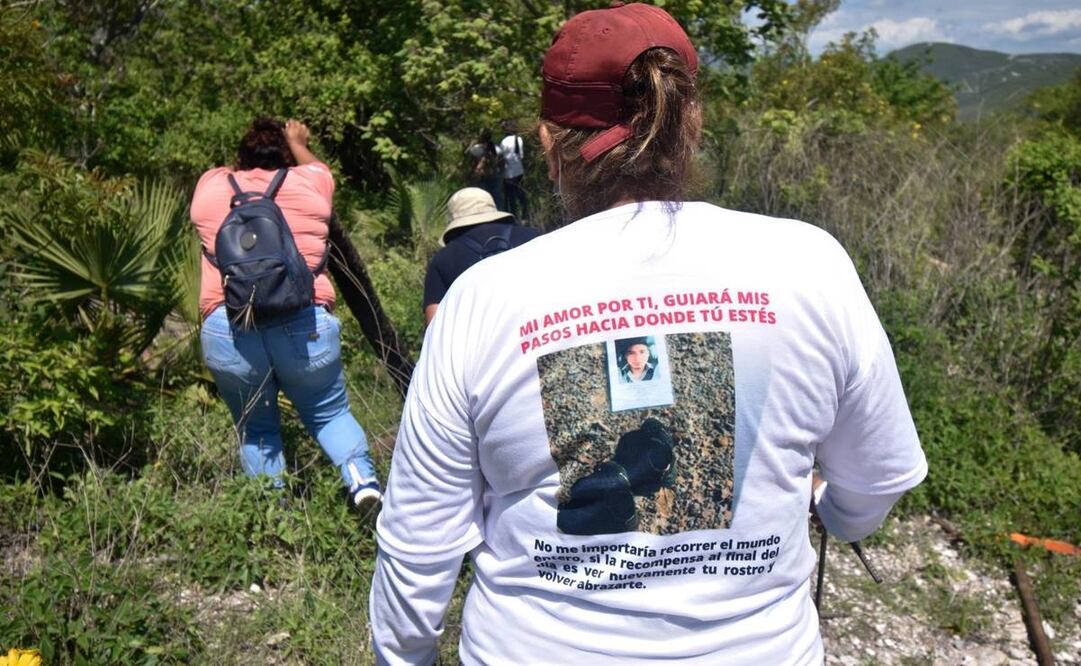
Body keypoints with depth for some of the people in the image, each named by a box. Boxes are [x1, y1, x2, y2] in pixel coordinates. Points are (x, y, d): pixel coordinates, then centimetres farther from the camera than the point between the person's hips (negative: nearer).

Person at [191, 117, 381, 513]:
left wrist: (249, 156, 60)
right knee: (330, 413, 17)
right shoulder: (311, 182, 14)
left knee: (255, 429, 19)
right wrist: (297, 143, 57)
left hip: (227, 329, 1)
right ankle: (361, 477, -5)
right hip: (304, 324, -1)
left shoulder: (209, 187, 17)